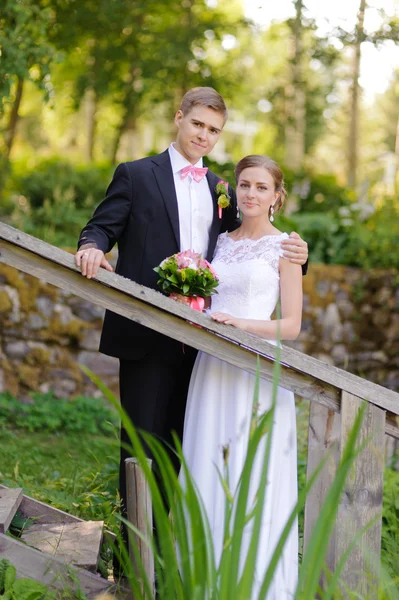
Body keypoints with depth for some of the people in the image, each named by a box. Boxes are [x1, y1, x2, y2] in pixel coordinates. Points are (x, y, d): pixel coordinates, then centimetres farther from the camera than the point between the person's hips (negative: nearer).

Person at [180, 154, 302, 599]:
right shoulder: (221, 241, 14)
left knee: (252, 476, -4)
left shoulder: (283, 247, 0)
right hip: (213, 367, 5)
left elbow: (291, 326, -4)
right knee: (209, 468, 4)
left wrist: (240, 324, -17)